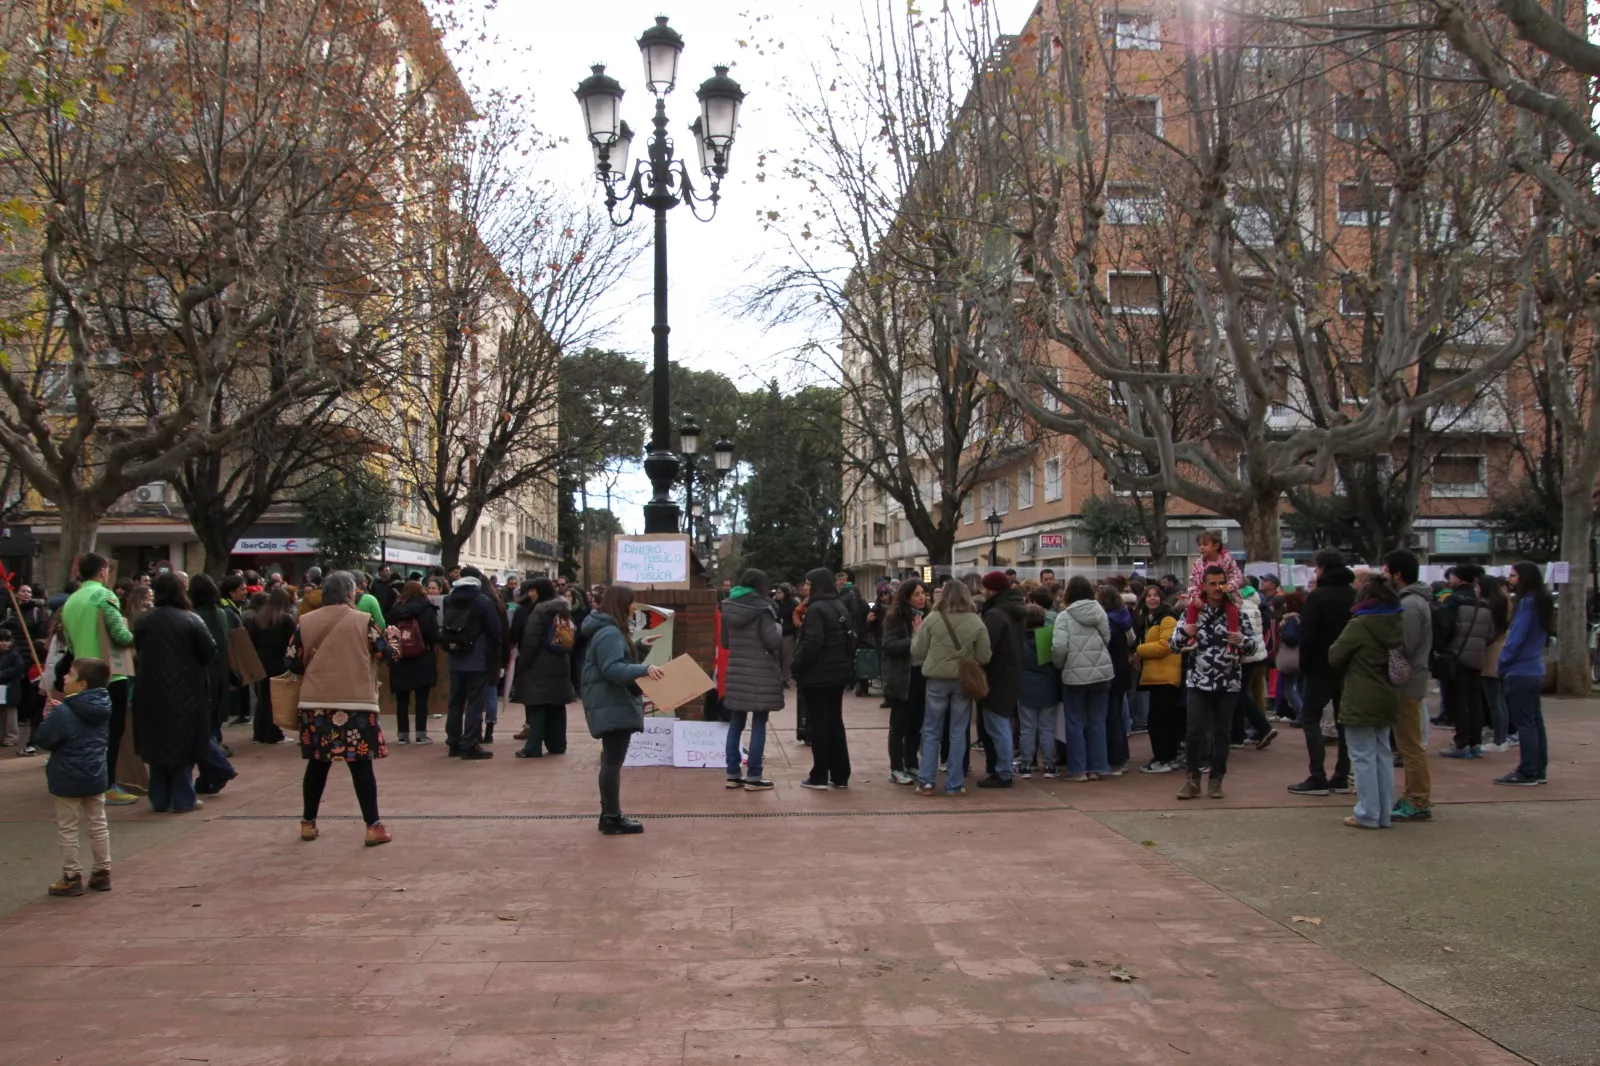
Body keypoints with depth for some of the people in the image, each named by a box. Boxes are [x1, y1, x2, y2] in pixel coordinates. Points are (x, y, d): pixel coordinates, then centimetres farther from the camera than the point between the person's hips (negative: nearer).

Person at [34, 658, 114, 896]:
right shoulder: (100, 709, 0)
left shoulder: (63, 713, -21)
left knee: (67, 830, 6)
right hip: (96, 778, 6)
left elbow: (43, 740, -16)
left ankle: (72, 878, 11)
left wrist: (47, 718, 0)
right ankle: (102, 872, 22)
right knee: (98, 826, 15)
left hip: (68, 780, -6)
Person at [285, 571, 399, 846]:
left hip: (316, 703, 3)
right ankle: (373, 826, 0)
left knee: (317, 764, 15)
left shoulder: (305, 622, 2)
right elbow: (389, 654, 1)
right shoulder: (363, 620, -5)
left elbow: (292, 663, 4)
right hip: (356, 703, -3)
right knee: (361, 765, 0)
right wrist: (392, 636, 22)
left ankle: (308, 823, 23)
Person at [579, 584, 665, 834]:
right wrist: (643, 670, -36)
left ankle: (610, 814, 22)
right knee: (613, 761, -8)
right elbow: (612, 669, -28)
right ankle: (612, 818, -5)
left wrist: (637, 648, 27)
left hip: (613, 704, 12)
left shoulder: (608, 630, 17)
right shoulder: (609, 633, -18)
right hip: (613, 707, -12)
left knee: (611, 761, 15)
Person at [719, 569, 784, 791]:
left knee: (736, 723, 11)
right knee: (758, 725, -1)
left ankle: (733, 774, 14)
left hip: (736, 673, 6)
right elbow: (775, 642, -14)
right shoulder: (761, 608, -11)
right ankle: (753, 777, 0)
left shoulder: (728, 607, 7)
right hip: (760, 673, -6)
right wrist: (778, 628, 5)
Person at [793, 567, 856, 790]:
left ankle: (819, 776, 3)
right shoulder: (841, 607, 11)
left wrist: (798, 667, -12)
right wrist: (846, 664, 16)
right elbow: (850, 639, 14)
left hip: (818, 675, -8)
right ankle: (840, 775, 14)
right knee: (835, 722, 12)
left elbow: (812, 643, -23)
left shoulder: (816, 609, -16)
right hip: (838, 673, 8)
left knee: (818, 724, -1)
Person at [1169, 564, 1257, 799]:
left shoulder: (1236, 612, 0)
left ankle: (1216, 780, 20)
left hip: (1228, 683, 0)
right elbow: (1174, 645, 2)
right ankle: (1192, 779, 8)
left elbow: (1253, 643, 0)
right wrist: (1183, 632, -20)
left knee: (1222, 733, 9)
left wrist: (1241, 640, -22)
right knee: (1194, 732, -6)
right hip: (1199, 682, 0)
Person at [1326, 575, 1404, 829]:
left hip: (1361, 701, -7)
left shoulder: (1359, 625, -16)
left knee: (1364, 756, -1)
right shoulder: (1397, 623, 3)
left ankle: (1368, 815, 2)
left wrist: (1350, 668, 12)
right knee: (1383, 754, 13)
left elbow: (1334, 656, -8)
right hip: (1387, 699, 7)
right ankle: (1384, 814, 18)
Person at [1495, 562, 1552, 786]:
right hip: (1536, 670, 9)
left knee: (1524, 723, -5)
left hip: (1521, 672, -9)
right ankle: (1539, 770, 17)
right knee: (1535, 721, 12)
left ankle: (1527, 773, -3)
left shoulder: (1527, 603, -17)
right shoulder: (1541, 602, 11)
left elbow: (1516, 638, -18)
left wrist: (1503, 663, -6)